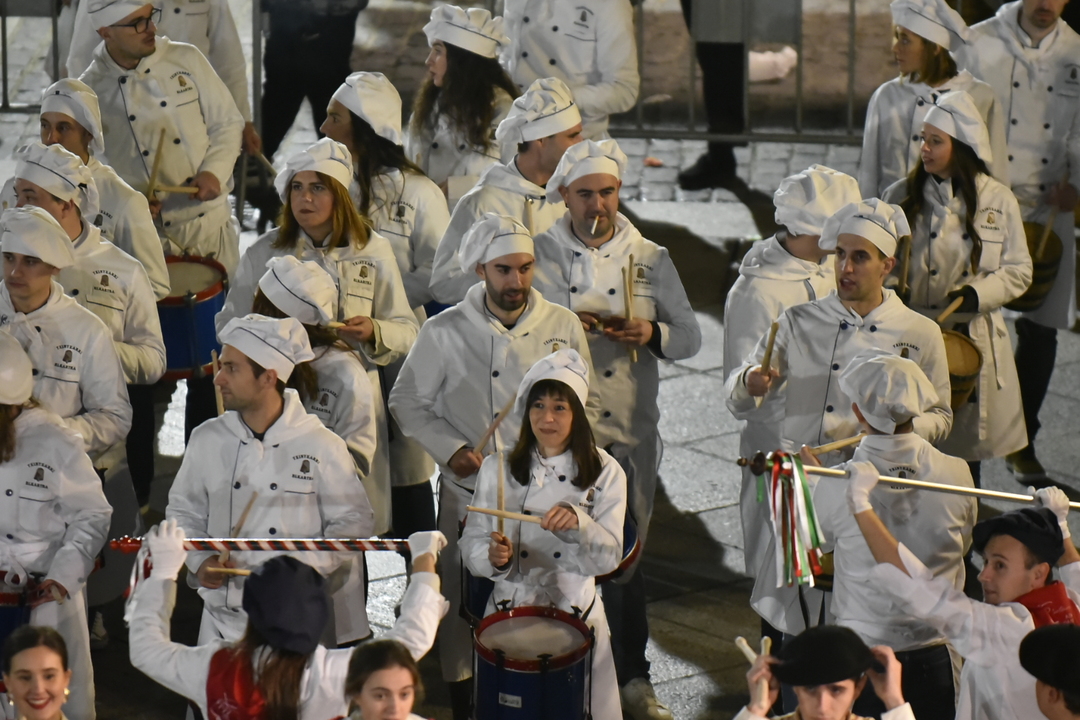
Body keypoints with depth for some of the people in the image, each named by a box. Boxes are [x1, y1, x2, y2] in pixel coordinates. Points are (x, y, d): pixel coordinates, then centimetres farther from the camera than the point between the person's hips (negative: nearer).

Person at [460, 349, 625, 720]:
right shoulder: (498, 469, 0)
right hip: (509, 610, 1)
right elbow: (471, 545, -1)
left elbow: (609, 559, -8)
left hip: (576, 613, -1)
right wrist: (493, 557, -22)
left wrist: (579, 523, -27)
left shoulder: (605, 473, -2)